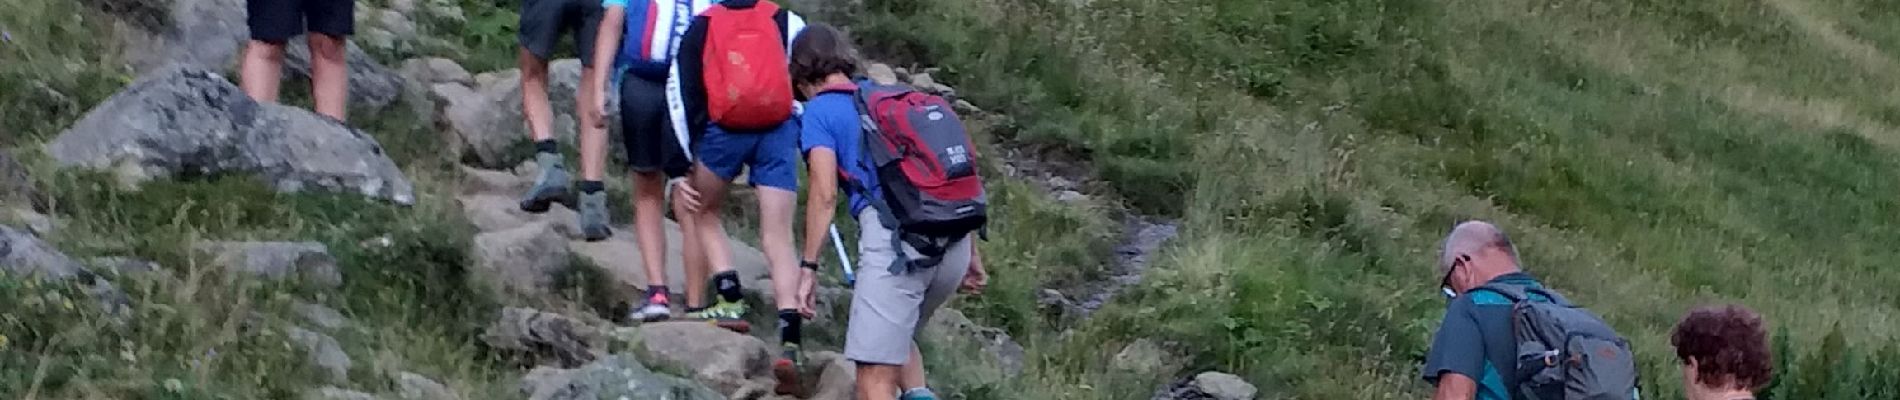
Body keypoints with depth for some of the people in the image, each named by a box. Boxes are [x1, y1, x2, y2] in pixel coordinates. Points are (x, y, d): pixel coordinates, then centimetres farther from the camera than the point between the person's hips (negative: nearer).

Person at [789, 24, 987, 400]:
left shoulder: (819, 111, 9)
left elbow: (824, 195, -4)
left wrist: (808, 268, -1)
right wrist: (971, 254, 29)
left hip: (893, 234, -7)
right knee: (897, 333, 29)